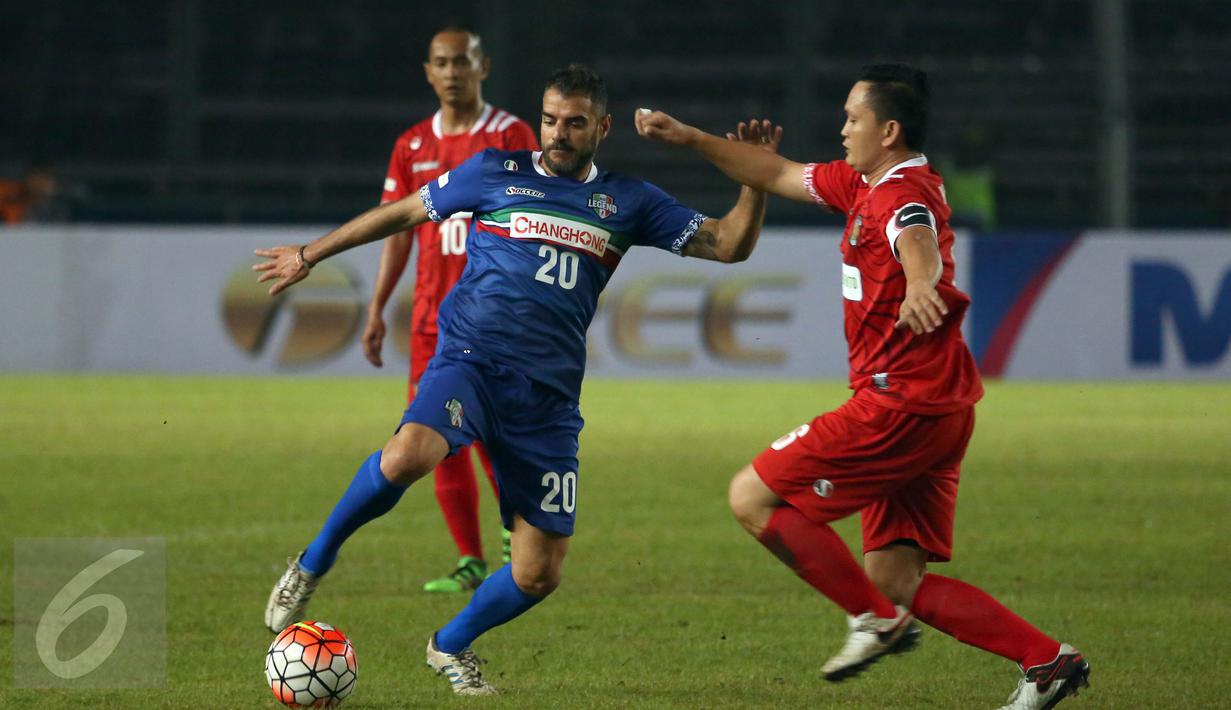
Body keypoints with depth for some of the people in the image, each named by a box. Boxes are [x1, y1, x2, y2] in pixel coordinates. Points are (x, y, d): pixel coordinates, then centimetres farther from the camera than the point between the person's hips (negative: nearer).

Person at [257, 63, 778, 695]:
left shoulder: (627, 203, 14)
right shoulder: (497, 172, 9)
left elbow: (727, 244, 12)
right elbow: (404, 212, 19)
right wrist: (309, 256, 25)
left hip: (548, 396, 3)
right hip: (471, 359, -3)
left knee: (539, 574, -1)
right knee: (410, 454, -36)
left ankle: (452, 645, 29)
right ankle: (312, 565, -12)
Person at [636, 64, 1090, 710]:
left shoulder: (902, 194, -15)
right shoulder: (862, 184, 16)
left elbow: (918, 243, -39)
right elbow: (780, 176, 28)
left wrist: (920, 285, -61)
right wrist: (691, 139, 26)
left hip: (900, 406, -10)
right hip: (939, 411, 10)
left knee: (752, 497, -3)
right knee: (895, 581, 6)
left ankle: (877, 620, -2)